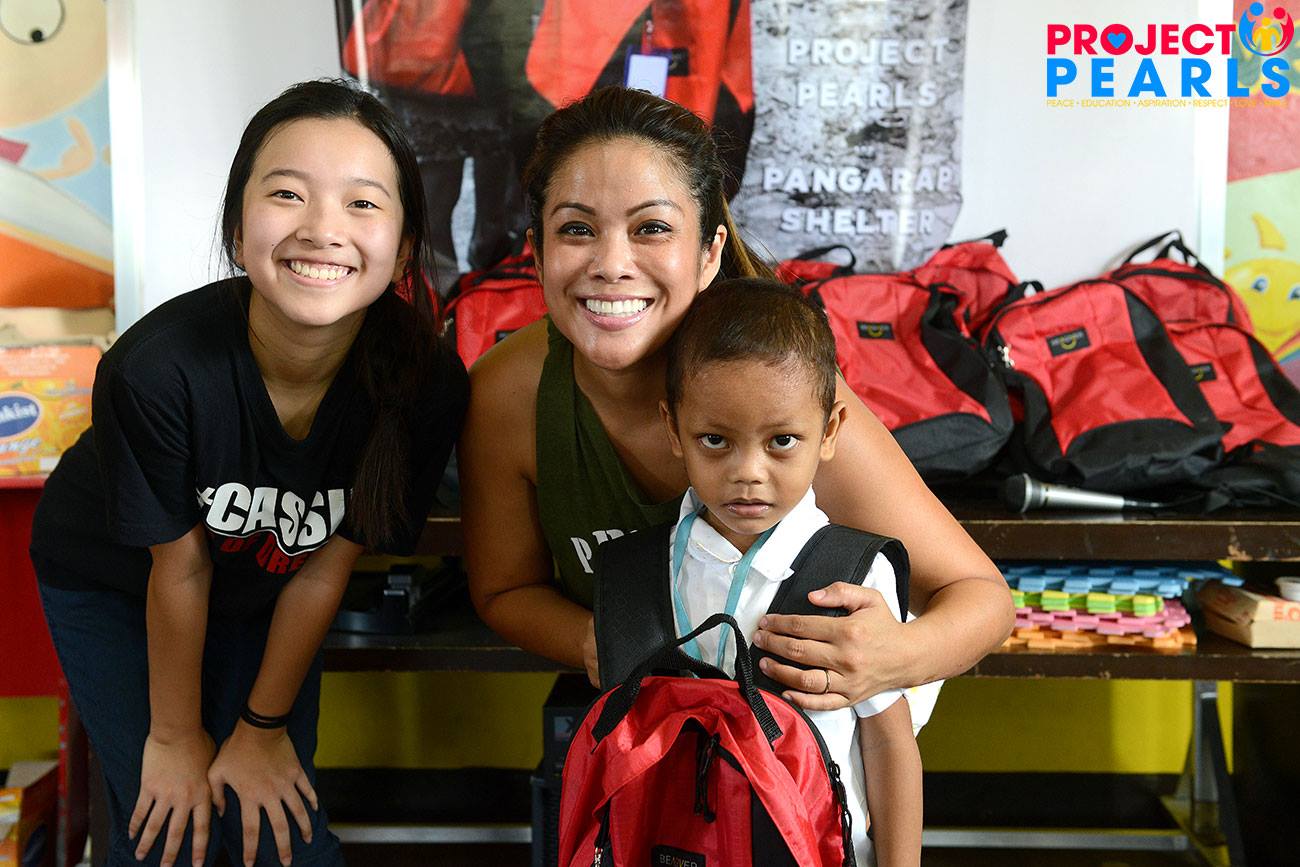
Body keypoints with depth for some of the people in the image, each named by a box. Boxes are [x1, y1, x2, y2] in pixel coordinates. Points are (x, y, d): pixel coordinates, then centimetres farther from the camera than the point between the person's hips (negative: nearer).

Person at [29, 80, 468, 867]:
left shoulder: (427, 383, -29)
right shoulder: (157, 369, -36)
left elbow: (327, 566, -16)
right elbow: (179, 566, -21)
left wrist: (262, 726, -4)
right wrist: (175, 734, -6)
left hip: (262, 593, 2)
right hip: (111, 584, -2)